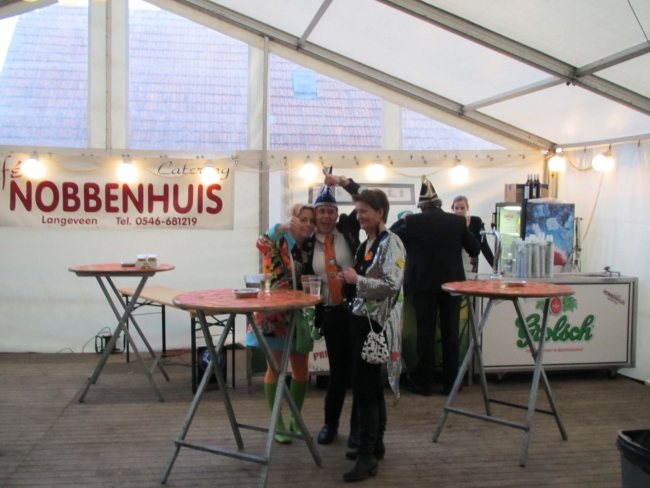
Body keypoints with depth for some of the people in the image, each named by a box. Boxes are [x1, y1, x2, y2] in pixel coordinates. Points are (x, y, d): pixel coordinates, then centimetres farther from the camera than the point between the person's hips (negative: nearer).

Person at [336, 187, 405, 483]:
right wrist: (348, 281, 4)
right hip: (361, 319, 9)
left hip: (377, 323, -9)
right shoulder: (366, 244, 13)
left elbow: (392, 285, -23)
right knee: (371, 385, 15)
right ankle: (375, 444, 26)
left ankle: (368, 456, -2)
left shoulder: (390, 243, -12)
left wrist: (357, 279, -19)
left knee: (363, 386, -9)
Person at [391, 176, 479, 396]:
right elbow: (474, 250, 7)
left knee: (425, 334, 4)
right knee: (450, 334, 9)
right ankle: (450, 383, 15)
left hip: (424, 284, -2)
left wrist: (401, 220, 16)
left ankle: (423, 382, 9)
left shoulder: (413, 222, -7)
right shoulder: (457, 221, -1)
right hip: (452, 282, 2)